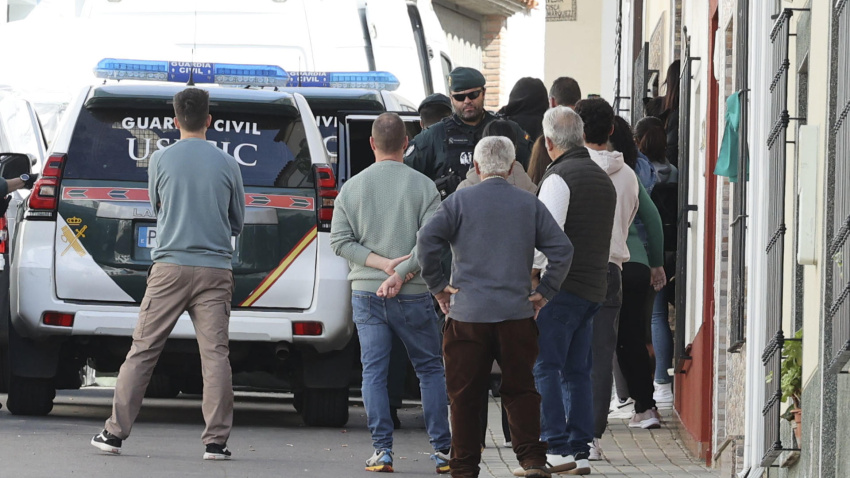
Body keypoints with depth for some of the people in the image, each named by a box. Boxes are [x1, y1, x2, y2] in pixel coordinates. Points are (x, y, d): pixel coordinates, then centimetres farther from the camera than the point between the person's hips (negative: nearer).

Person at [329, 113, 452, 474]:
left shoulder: (352, 188, 3)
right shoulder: (422, 186, -4)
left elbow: (341, 241, -1)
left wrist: (382, 263, -6)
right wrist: (399, 273, -12)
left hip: (366, 293, 1)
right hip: (413, 295, -1)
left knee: (373, 372, 4)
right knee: (430, 369, 10)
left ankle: (382, 450, -3)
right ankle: (442, 450, 9)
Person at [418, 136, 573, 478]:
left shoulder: (460, 201, 0)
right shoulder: (530, 205, 6)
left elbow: (427, 240, -12)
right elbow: (562, 249, -1)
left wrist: (437, 285, -2)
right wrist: (544, 292, 6)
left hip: (467, 313, -2)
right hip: (517, 313, 2)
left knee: (464, 395, 5)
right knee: (520, 389, 8)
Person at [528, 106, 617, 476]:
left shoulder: (558, 178, -11)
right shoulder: (604, 179, 16)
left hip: (560, 287, -8)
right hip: (594, 288, 8)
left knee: (543, 368, -5)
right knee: (575, 371, 11)